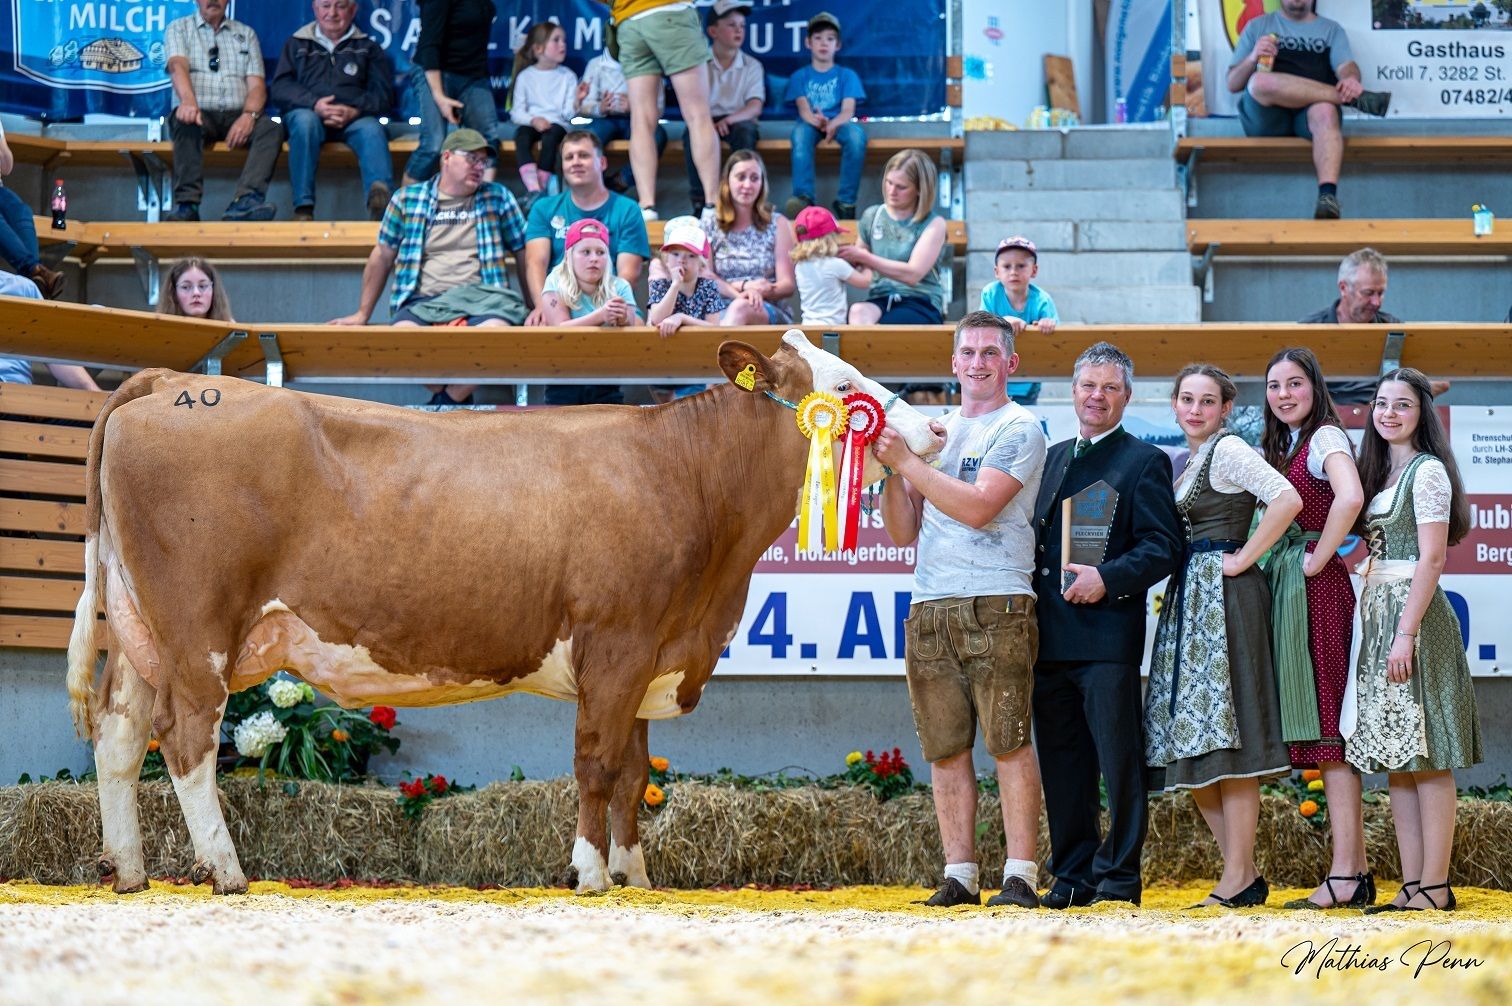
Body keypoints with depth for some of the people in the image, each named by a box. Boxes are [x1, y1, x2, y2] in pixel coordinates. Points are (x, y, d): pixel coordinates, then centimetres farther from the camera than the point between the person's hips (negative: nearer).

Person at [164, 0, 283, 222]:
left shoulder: (246, 34, 20)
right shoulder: (179, 29, 14)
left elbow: (256, 85, 8)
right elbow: (178, 66, -7)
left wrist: (249, 115, -15)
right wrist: (188, 101, -30)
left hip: (237, 116, 2)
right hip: (200, 112, -2)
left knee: (271, 129, -29)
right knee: (187, 123, -37)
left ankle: (245, 201, -49)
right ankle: (186, 205, -45)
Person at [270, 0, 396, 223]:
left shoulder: (368, 47, 20)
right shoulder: (297, 44, 20)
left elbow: (383, 95, 7)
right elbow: (279, 89, 6)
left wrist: (354, 111, -14)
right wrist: (315, 105, -14)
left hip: (354, 119, 0)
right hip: (309, 112, 0)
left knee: (371, 129, -33)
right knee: (305, 120, -35)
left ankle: (381, 196, -60)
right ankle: (303, 208, -41)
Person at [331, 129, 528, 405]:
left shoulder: (498, 198, 15)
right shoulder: (407, 199, 14)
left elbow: (523, 254, 16)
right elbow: (382, 256, 19)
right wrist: (362, 314, 18)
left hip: (478, 300, 0)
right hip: (423, 301, 0)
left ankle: (447, 402, -12)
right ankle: (453, 398, -7)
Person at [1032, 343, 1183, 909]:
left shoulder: (1145, 463, 1)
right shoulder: (1052, 459, 20)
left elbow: (1163, 548, -7)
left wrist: (1108, 578, -20)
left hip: (1109, 633, -6)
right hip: (1050, 638, 6)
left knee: (1118, 761, -5)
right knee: (1061, 765, 8)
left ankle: (1118, 877, -1)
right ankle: (1072, 876, 14)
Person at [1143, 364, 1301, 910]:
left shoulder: (1228, 449, -7)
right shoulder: (1188, 461, 19)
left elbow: (1287, 500, -21)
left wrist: (1243, 558, -16)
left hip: (1224, 596, -10)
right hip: (1188, 599, 10)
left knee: (1222, 735, -11)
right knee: (1190, 738, 6)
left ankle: (1239, 878, -10)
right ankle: (1243, 873, 9)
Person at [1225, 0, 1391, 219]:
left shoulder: (1331, 29, 24)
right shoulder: (1258, 26, 22)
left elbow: (1347, 66, 6)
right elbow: (1233, 84, 16)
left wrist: (1350, 78, -20)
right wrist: (1252, 59, -6)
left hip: (1309, 114, 0)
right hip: (1265, 117, 0)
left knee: (1325, 111, -37)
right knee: (1261, 82, -35)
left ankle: (1328, 196, -56)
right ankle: (1356, 98, -23)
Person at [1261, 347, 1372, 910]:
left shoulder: (1326, 437, -9)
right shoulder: (1279, 448, 19)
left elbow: (1349, 498, -27)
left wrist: (1318, 560, -18)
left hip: (1318, 589, -9)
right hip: (1283, 586, 9)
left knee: (1329, 727, -11)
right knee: (1326, 735, 6)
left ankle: (1344, 877, -13)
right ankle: (1355, 870, 7)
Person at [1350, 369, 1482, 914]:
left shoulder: (1427, 471, -8)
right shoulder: (1380, 471, 18)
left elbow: (1430, 559, -15)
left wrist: (1406, 633, -20)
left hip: (1414, 614, -9)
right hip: (1376, 616, 9)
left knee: (1425, 759, -9)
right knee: (1396, 763, 7)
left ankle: (1435, 887, -9)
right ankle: (1412, 884, 8)